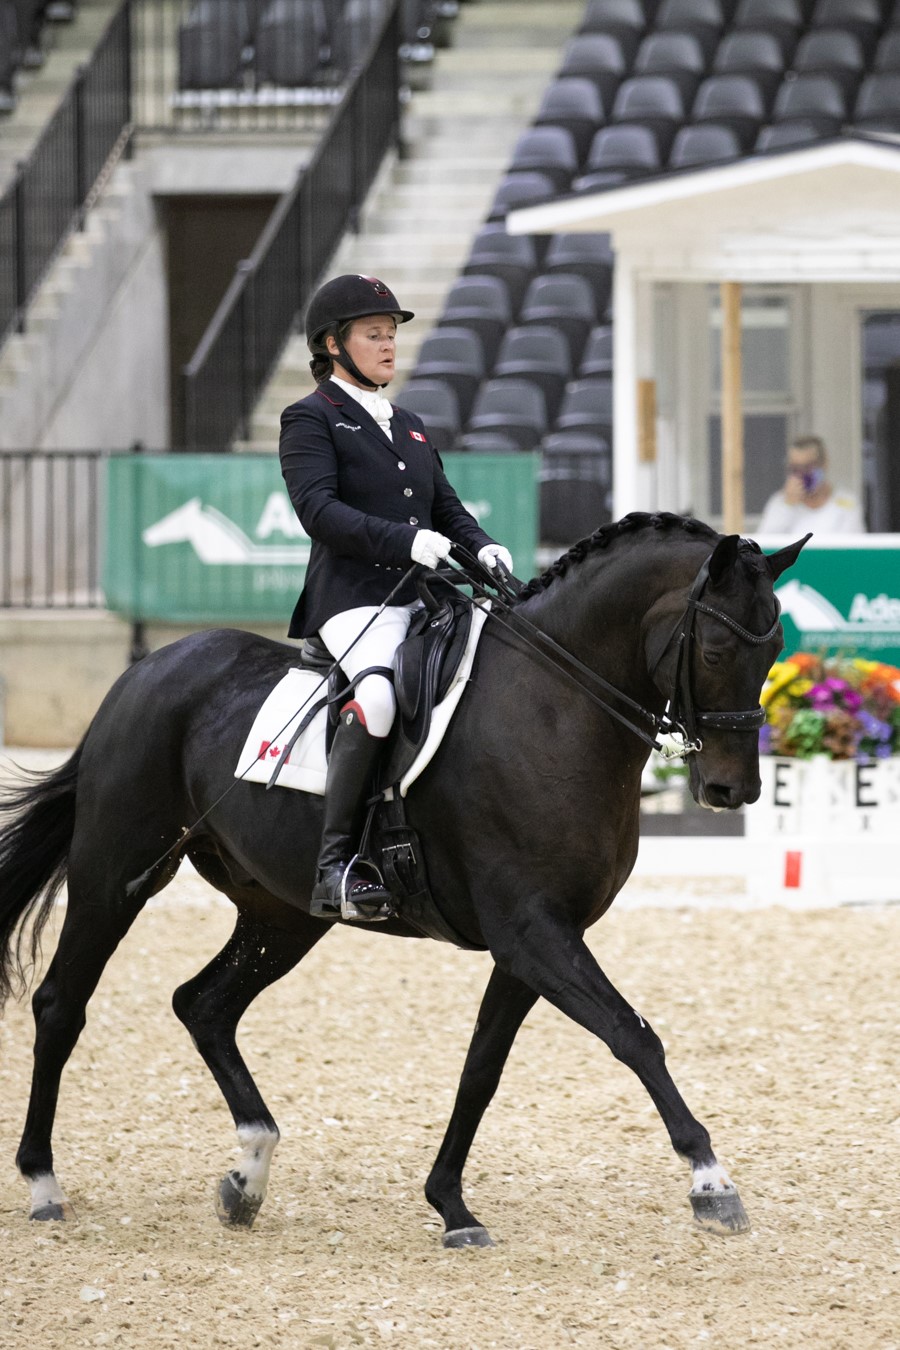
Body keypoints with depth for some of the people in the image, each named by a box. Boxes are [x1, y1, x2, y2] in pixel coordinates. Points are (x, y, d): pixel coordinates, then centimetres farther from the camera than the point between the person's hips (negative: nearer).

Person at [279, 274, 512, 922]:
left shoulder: (410, 426, 27)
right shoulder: (311, 419, 3)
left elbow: (447, 506, 23)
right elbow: (319, 509, -11)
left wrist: (483, 546, 0)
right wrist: (405, 540, -24)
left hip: (423, 600, 8)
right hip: (354, 597, -8)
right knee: (379, 695, -35)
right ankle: (335, 863, -34)